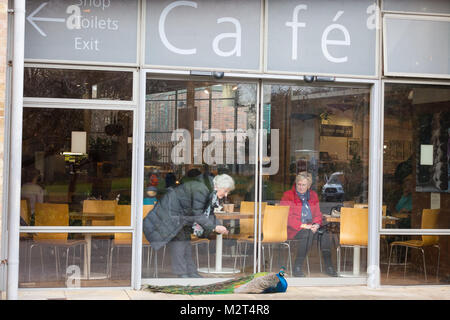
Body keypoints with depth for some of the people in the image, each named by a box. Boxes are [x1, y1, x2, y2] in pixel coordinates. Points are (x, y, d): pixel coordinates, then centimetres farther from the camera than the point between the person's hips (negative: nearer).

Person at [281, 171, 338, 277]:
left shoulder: (313, 196, 18)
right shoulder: (288, 195, 0)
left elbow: (318, 214, 17)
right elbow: (287, 217, -8)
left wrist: (316, 224, -6)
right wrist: (302, 226, -18)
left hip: (310, 227, 5)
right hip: (293, 229, -5)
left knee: (324, 232, -24)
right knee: (308, 233, -36)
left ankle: (328, 266, -26)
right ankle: (297, 267, -32)